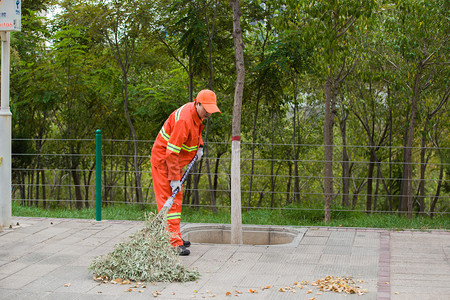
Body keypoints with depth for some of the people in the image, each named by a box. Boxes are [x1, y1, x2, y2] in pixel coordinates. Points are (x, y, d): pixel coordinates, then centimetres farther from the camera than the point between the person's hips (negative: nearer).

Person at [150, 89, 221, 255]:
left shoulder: (198, 113, 0)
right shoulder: (184, 119, -30)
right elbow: (171, 152, -30)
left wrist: (199, 146, 7)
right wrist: (174, 178, -29)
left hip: (176, 160, 10)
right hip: (163, 160, -10)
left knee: (177, 198, 16)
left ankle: (175, 237, 26)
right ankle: (174, 243, -16)